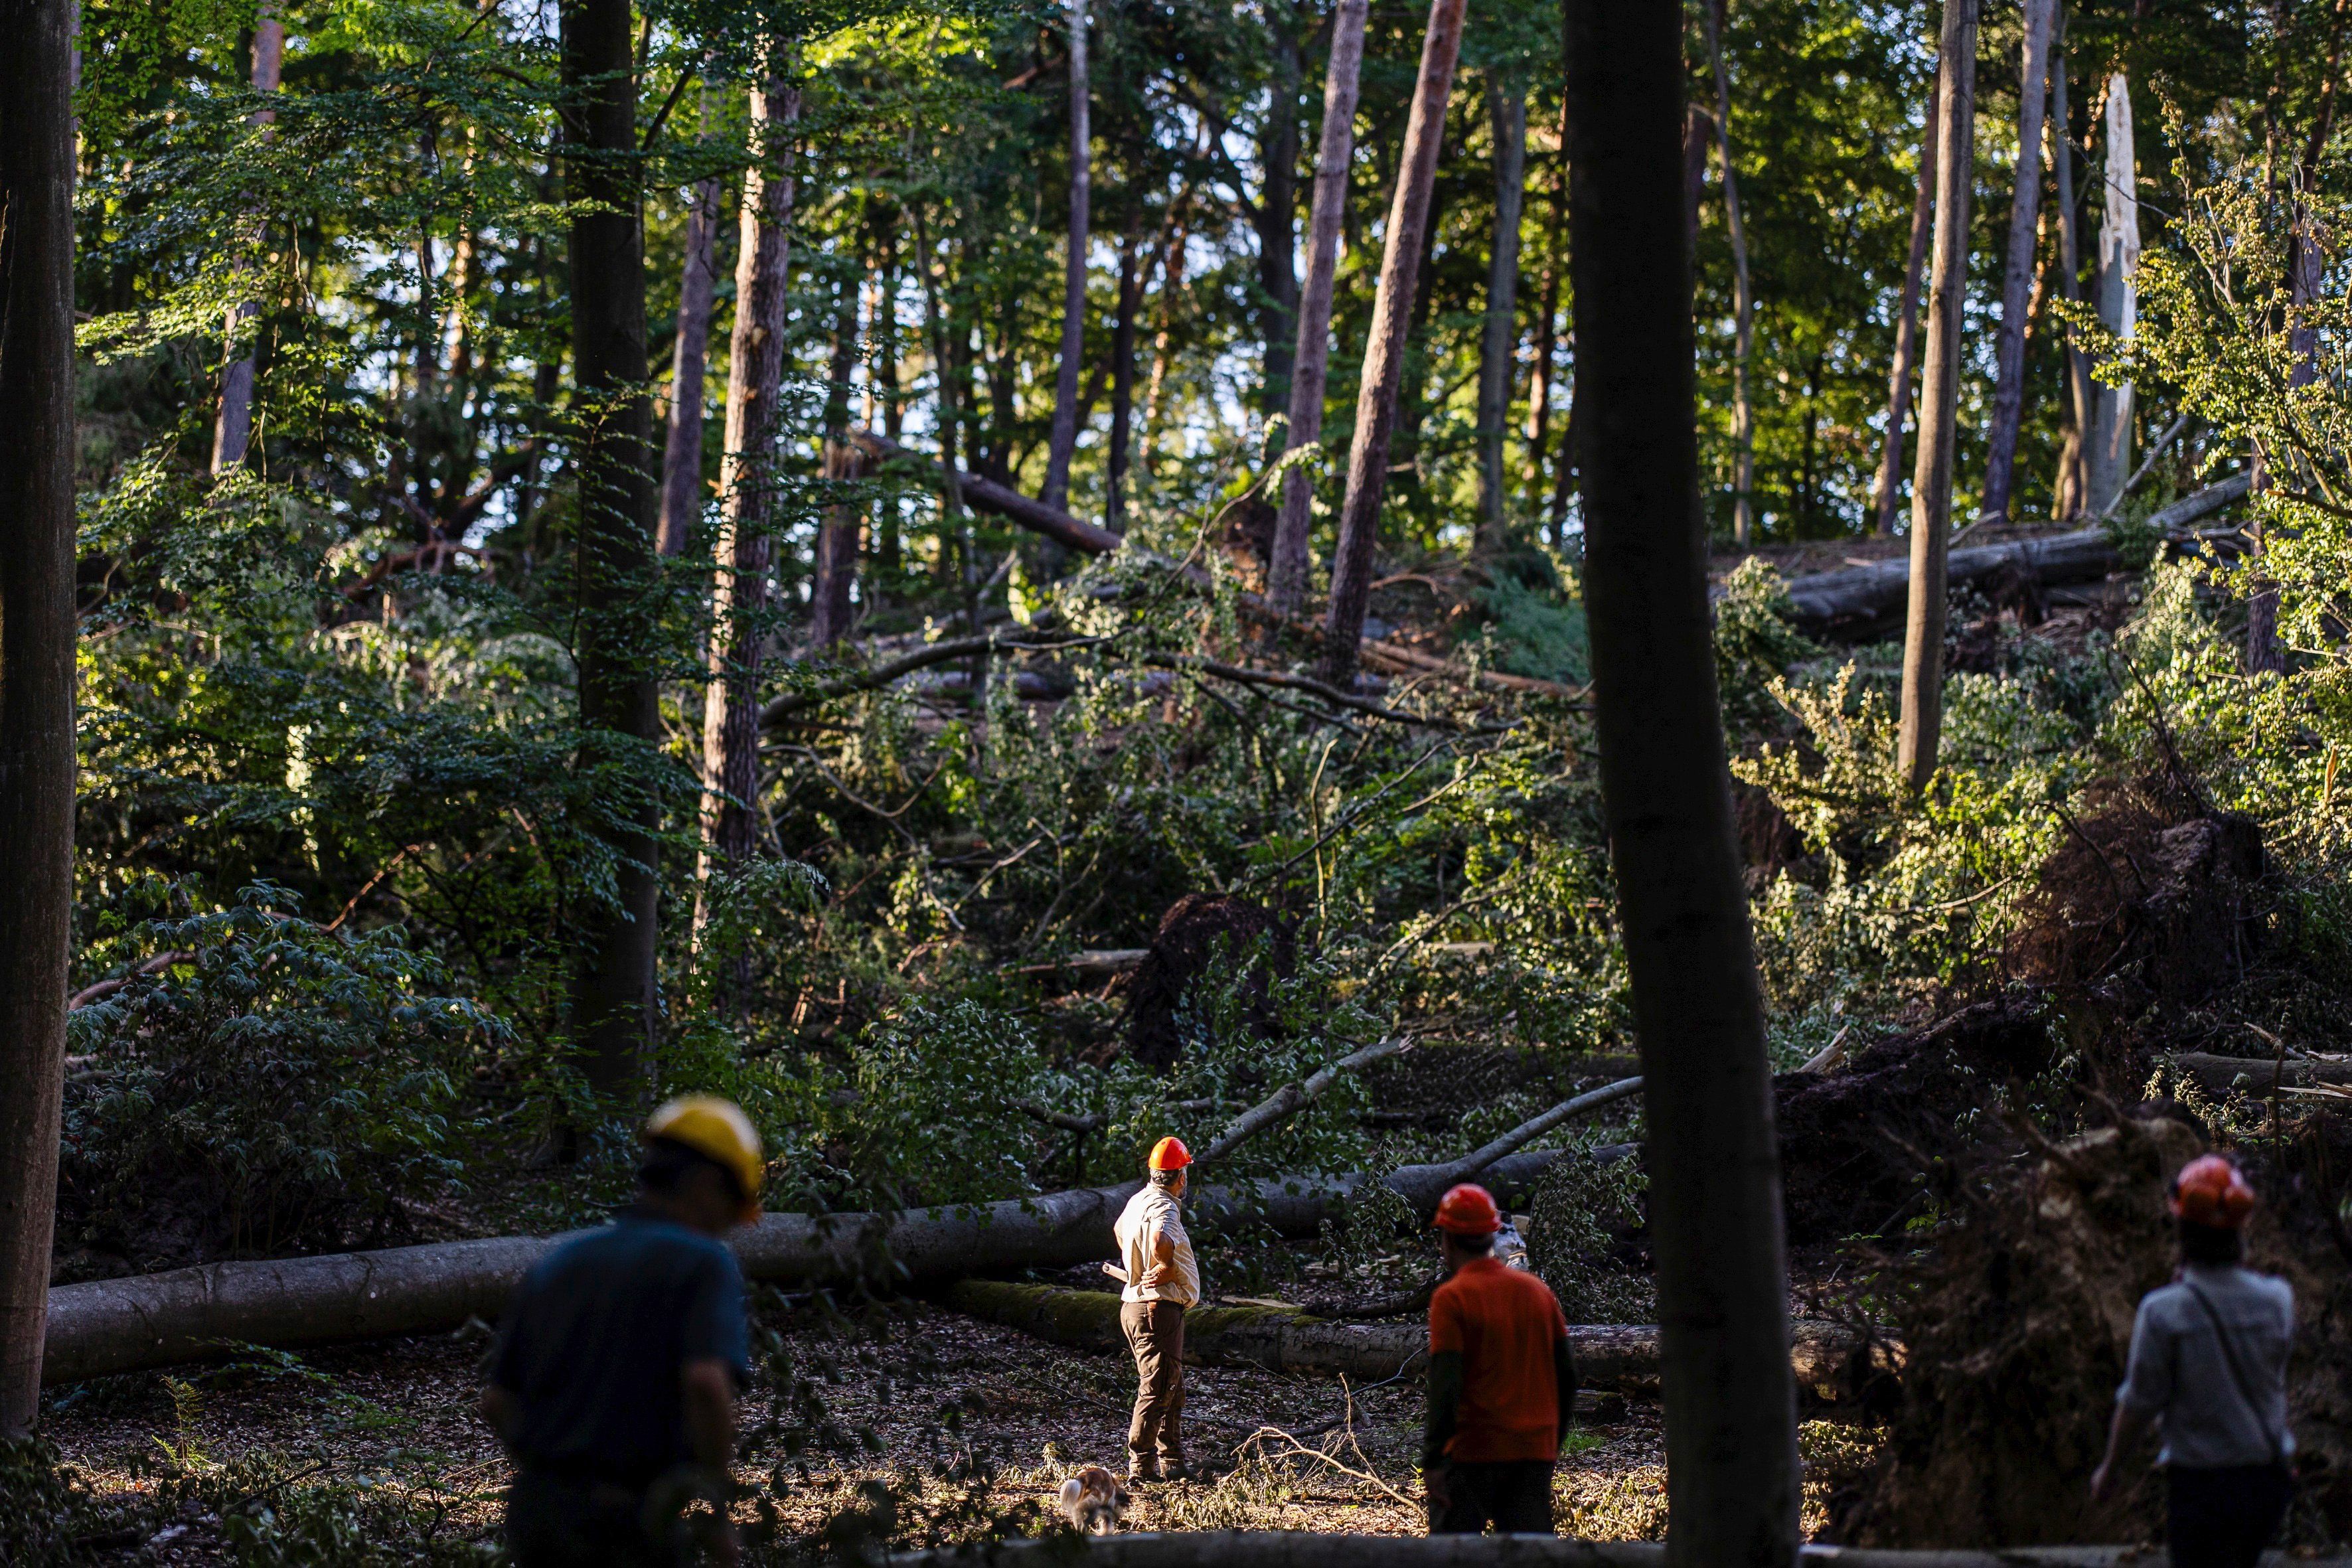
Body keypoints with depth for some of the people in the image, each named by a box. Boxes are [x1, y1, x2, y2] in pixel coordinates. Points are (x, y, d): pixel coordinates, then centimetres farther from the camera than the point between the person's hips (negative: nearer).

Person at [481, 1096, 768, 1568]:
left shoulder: (559, 1264, 13)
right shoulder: (703, 1264, -7)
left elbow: (497, 1401, 13)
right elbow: (706, 1382, -23)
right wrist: (719, 1512, -14)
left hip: (536, 1511, 6)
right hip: (630, 1523, -6)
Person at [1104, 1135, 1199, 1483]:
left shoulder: (1138, 1201, 12)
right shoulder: (1163, 1208, -18)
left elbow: (1119, 1230, 33)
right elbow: (1161, 1239, -40)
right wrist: (1168, 1266, -22)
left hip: (1135, 1306, 10)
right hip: (1159, 1308, -10)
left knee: (1172, 1389, 18)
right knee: (1157, 1389, -10)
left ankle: (1172, 1463, 25)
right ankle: (1141, 1467, -12)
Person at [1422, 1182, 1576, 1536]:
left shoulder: (1451, 1298, -9)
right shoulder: (1538, 1291, 8)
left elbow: (1445, 1387, -15)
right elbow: (1567, 1376, 10)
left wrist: (1432, 1460, -14)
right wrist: (1553, 1443, 19)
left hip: (1473, 1453, -5)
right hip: (1535, 1452, 5)